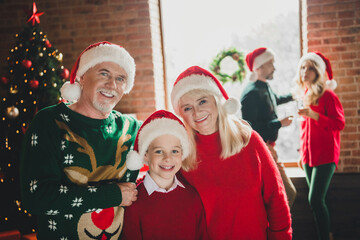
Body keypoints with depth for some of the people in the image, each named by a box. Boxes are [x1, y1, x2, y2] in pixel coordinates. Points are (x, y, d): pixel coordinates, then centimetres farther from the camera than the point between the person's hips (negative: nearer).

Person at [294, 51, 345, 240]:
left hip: (325, 155, -7)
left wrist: (314, 115, -25)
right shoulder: (306, 94, 11)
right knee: (317, 201, 10)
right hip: (309, 155, 7)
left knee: (315, 200, -14)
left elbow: (339, 124, -14)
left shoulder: (327, 95, -9)